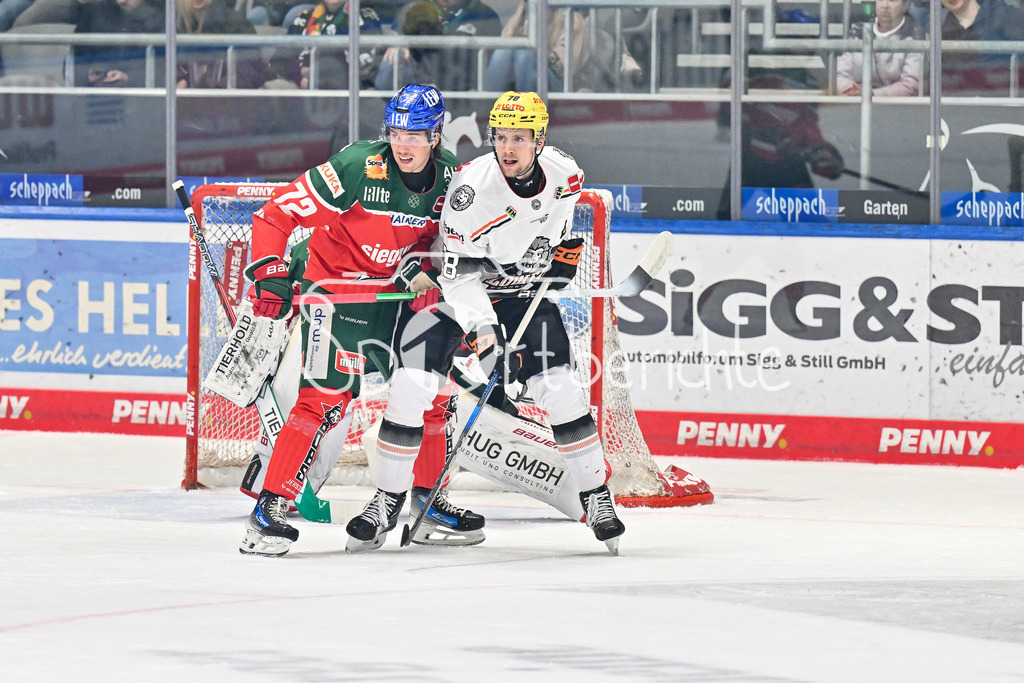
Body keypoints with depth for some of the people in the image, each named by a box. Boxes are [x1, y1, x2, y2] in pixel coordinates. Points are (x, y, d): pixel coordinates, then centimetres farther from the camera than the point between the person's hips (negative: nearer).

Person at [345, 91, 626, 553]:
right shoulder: (471, 186, -28)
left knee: (558, 389, -11)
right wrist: (484, 334, -34)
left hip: (526, 288, 3)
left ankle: (596, 497, 4)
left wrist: (560, 266, 2)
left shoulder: (565, 175, -14)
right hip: (458, 288, -3)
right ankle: (388, 501, -3)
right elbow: (459, 273, -26)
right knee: (413, 384, -16)